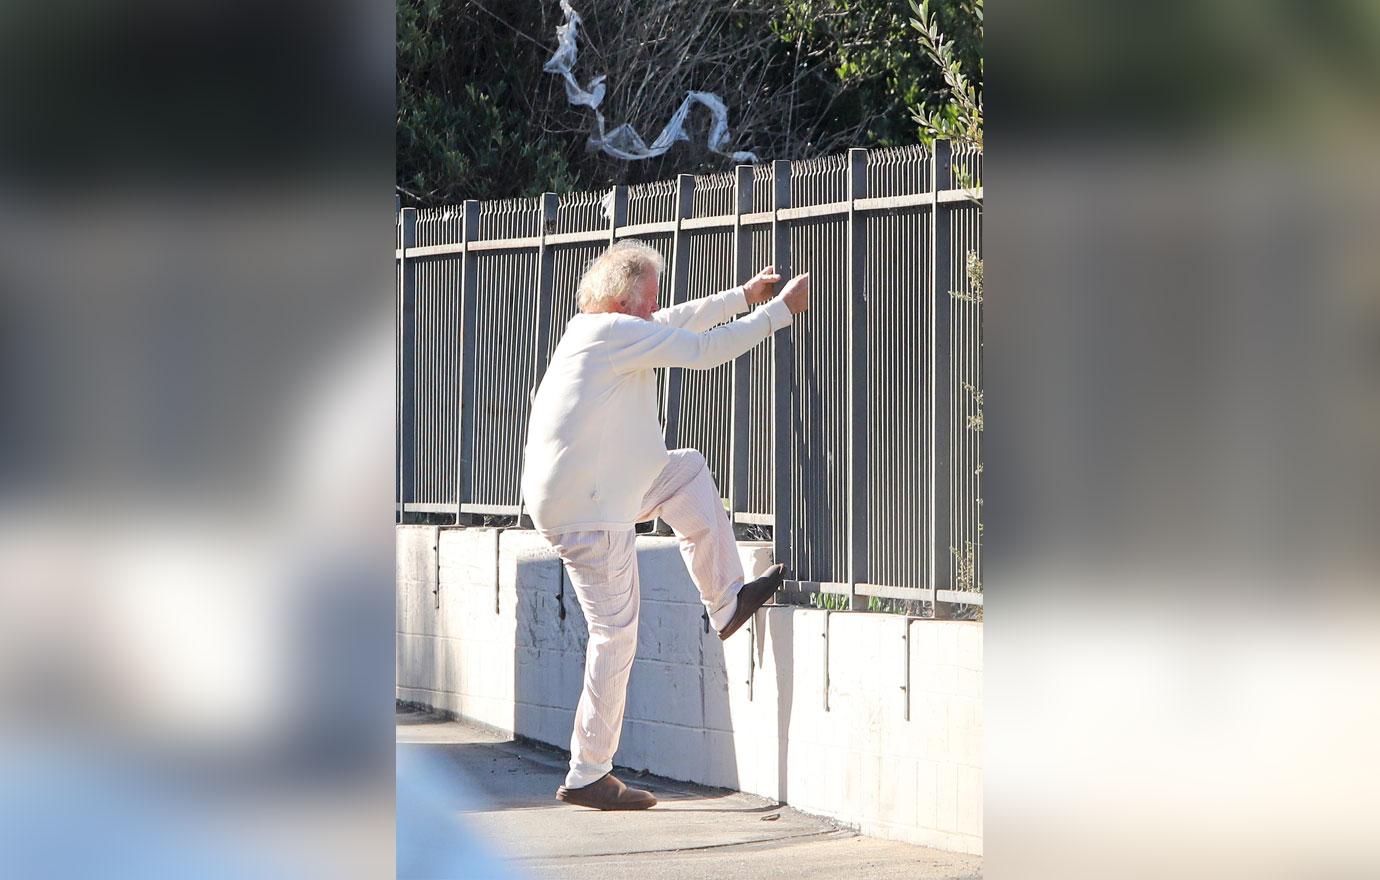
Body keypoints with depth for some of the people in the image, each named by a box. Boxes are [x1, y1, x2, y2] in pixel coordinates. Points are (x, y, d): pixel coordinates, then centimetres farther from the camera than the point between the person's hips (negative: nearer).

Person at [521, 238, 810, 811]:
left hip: (594, 492, 10)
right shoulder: (615, 332, -15)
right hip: (587, 511, -10)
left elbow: (680, 321, 25)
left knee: (687, 469, 22)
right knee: (616, 635, -5)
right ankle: (587, 777, 0)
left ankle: (726, 601, 23)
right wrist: (780, 310, -6)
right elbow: (702, 350, -14)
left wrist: (746, 295, 30)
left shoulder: (594, 329, 12)